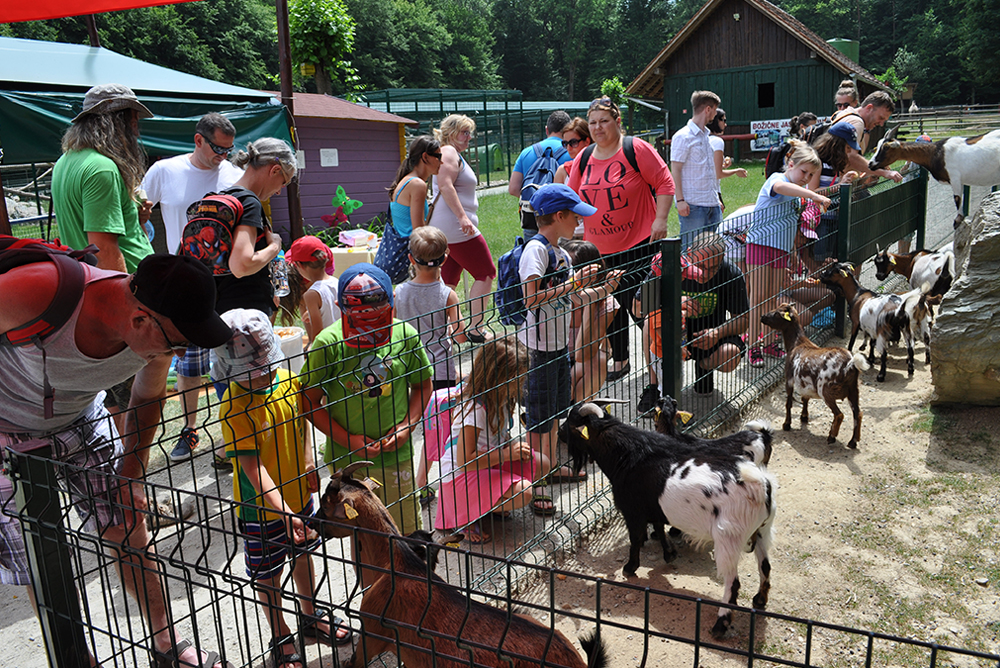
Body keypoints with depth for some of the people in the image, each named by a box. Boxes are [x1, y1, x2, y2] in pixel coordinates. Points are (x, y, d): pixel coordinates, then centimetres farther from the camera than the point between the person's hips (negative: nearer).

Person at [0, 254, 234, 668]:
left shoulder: (159, 327, -22)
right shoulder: (36, 292, -40)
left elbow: (148, 399, -1)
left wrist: (130, 475, -1)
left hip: (81, 418, 4)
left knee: (129, 530, 8)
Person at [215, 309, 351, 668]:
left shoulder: (288, 380, -7)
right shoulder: (235, 407, -25)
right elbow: (252, 465, -27)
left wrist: (308, 467, -2)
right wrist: (284, 511, -31)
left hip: (298, 492, 6)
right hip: (261, 505, -5)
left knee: (303, 555, 24)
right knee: (268, 575, 13)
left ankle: (310, 616, 47)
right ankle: (281, 639, 35)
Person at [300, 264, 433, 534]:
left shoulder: (406, 335, -7)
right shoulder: (329, 343, -14)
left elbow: (422, 384, 7)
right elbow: (310, 401, -7)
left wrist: (407, 426, -7)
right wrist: (347, 439, -13)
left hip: (396, 453, 1)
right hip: (346, 458, -1)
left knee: (406, 528, 14)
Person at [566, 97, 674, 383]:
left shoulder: (636, 149, -7)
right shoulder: (584, 157, 9)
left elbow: (664, 183, -6)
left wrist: (660, 220, -13)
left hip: (639, 244, -5)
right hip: (599, 249, 6)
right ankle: (619, 362, 26)